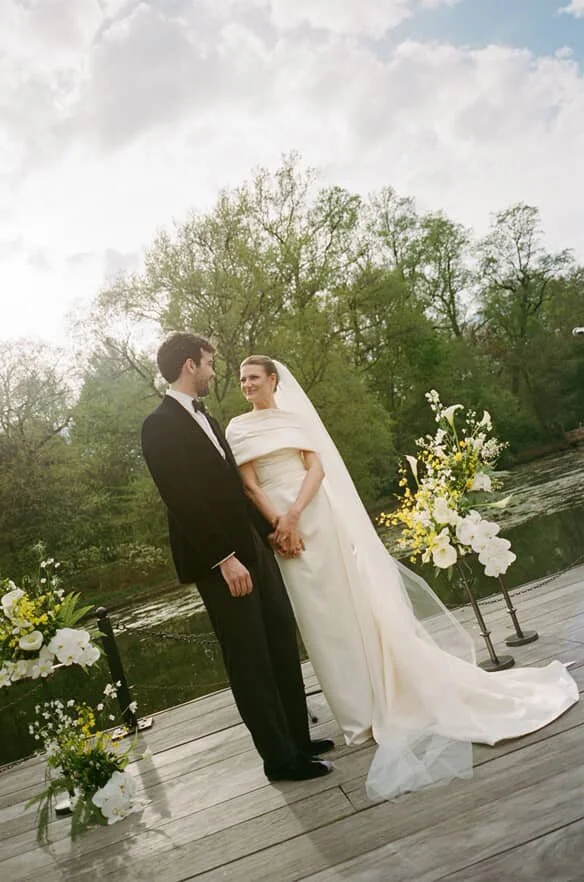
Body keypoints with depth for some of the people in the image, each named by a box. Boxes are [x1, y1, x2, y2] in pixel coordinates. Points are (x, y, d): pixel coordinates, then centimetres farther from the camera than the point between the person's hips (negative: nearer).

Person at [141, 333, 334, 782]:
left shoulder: (205, 417, 15)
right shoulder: (160, 425, -13)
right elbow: (182, 499, -19)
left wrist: (269, 530, 17)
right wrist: (225, 558, -21)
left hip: (252, 547, 9)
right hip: (219, 560, -9)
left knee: (283, 646, 14)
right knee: (251, 660, 2)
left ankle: (297, 739, 29)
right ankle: (280, 758, 17)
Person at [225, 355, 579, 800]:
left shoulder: (296, 417, 8)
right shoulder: (237, 429, 6)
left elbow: (317, 468, -2)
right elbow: (249, 485, -1)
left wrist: (295, 514, -16)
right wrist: (279, 523, -13)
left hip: (317, 516, 1)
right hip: (279, 524, 0)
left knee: (357, 599, 4)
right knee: (321, 617, 4)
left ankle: (390, 692, 19)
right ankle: (361, 709, 15)